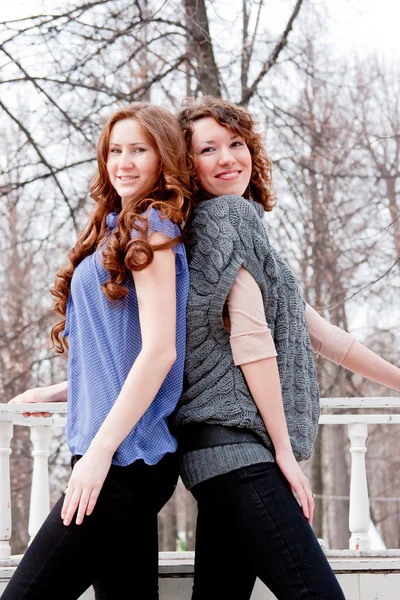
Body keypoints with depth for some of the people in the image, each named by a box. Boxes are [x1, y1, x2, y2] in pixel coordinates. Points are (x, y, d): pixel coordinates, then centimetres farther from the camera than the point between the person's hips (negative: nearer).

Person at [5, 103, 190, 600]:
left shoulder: (150, 225, -7)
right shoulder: (116, 232, 19)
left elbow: (159, 350, -16)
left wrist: (99, 451, -18)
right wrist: (55, 393, 20)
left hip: (127, 458, -9)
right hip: (121, 459, 9)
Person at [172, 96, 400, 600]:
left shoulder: (241, 222, 25)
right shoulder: (227, 215, -3)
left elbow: (313, 330, 28)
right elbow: (250, 336, -12)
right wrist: (285, 449, -13)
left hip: (224, 447, 9)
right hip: (235, 444, -9)